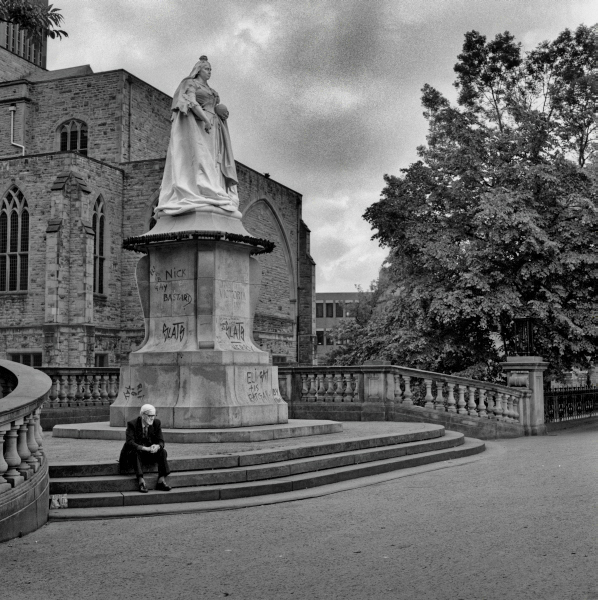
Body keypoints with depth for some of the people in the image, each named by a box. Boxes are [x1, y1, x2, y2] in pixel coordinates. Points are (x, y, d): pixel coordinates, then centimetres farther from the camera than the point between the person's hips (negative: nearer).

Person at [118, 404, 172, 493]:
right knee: (136, 453, -36)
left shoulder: (156, 423, -4)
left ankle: (161, 480, -29)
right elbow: (130, 442, -26)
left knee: (162, 452, -24)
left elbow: (161, 441, -5)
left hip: (150, 453, 4)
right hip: (133, 453, -4)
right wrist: (145, 448, -40)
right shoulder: (132, 424, -15)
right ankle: (141, 481, -44)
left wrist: (157, 446, -32)